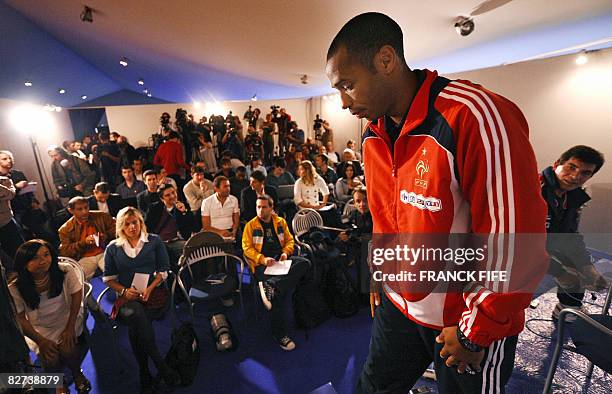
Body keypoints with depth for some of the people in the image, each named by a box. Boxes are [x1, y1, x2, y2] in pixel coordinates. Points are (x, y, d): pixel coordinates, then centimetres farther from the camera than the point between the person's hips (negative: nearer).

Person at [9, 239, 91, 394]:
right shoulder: (15, 289, -17)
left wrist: (70, 328, -13)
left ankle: (77, 374, 14)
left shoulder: (66, 271, -20)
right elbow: (20, 318, -7)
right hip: (39, 327, 1)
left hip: (67, 318, -1)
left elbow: (76, 296, -10)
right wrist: (41, 341, -17)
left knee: (68, 351, -23)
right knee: (50, 358, -19)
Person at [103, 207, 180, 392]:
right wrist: (124, 291, -5)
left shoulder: (154, 241, 9)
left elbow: (163, 270, 6)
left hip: (152, 293, 0)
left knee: (135, 324, -29)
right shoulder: (113, 248, 12)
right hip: (126, 297, 1)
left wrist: (149, 289, -10)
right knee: (134, 313, -34)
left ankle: (144, 374, -14)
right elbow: (108, 277, 13)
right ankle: (160, 365, -25)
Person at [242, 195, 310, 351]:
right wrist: (263, 259, -13)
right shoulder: (251, 225, 9)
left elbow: (290, 240, 19)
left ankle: (271, 285, -35)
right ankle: (279, 332, -15)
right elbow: (247, 247, 2)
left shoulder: (280, 221, 17)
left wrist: (286, 252, -3)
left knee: (304, 263, -26)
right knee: (280, 291, -29)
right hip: (262, 263, -4)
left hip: (282, 259, 4)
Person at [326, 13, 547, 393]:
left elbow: (514, 240, -22)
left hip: (472, 318, -5)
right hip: (399, 304, 6)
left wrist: (476, 332, -14)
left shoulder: (475, 116, -24)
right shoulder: (374, 136, -1)